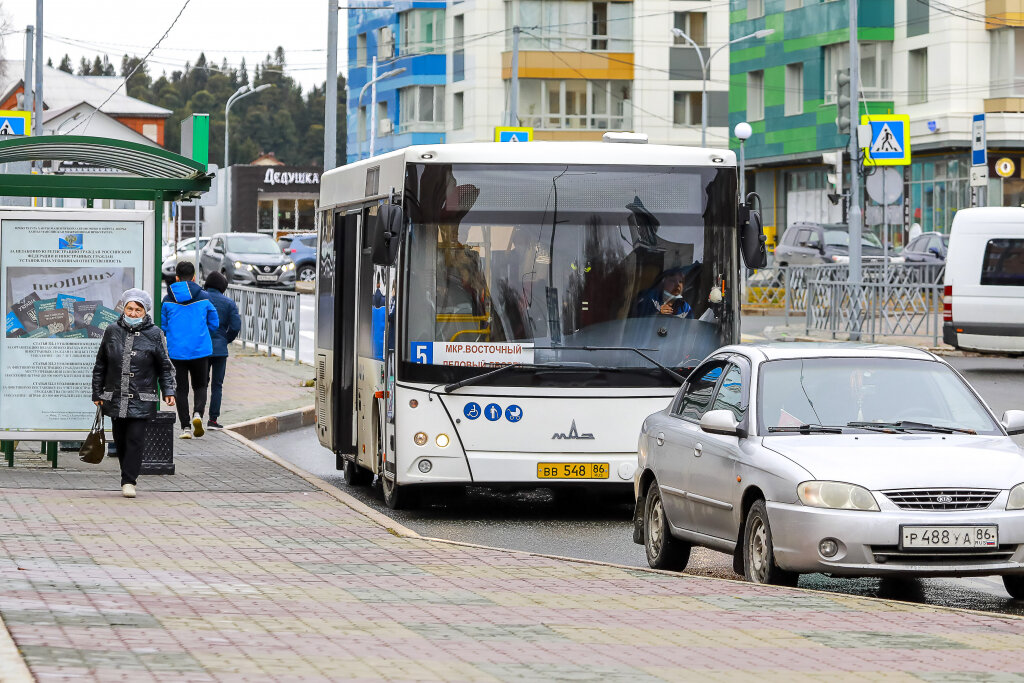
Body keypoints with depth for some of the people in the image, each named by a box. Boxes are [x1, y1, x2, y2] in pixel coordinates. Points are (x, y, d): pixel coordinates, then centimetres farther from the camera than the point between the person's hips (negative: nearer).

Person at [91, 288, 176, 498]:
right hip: (115, 398, 3)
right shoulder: (112, 331, 7)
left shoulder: (154, 334, 1)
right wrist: (97, 393, 11)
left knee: (135, 439, -10)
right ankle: (130, 473, 26)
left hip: (142, 400, -3)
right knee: (120, 440, 8)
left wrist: (168, 391, -6)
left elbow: (165, 366, 6)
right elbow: (100, 365, 13)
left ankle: (129, 481, -6)